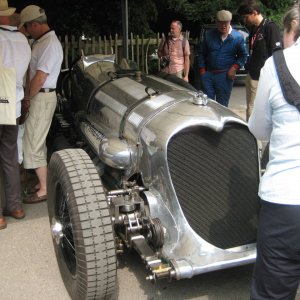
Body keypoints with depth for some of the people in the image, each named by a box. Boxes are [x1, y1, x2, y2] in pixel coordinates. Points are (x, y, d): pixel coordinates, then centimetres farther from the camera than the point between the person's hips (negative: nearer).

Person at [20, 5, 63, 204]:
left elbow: (40, 78, -22)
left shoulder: (50, 44, -19)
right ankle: (44, 182, 28)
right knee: (37, 142, 16)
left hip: (42, 97, -10)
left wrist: (28, 96, -8)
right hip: (39, 96, 10)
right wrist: (29, 95, 7)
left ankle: (43, 190, 4)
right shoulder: (42, 41, 12)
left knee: (33, 144, -5)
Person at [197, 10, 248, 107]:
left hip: (225, 76, -2)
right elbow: (201, 53, 11)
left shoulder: (237, 37, 0)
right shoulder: (209, 34, 5)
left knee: (222, 105, 4)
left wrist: (235, 67, -9)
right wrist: (202, 69, 4)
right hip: (208, 74, 2)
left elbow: (243, 55, 5)